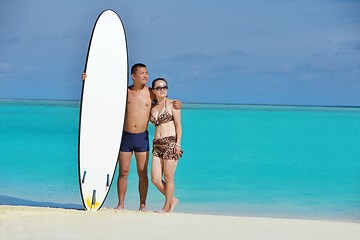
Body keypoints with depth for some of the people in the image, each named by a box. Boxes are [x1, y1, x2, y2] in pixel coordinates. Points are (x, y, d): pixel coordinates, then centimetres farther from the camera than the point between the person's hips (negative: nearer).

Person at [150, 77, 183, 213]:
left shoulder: (172, 104, 2)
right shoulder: (152, 108, 16)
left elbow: (178, 124, -3)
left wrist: (178, 143, -10)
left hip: (171, 143, -5)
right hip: (157, 144, 5)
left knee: (168, 178, -2)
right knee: (155, 179, -1)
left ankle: (167, 207, 10)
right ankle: (172, 200, 19)